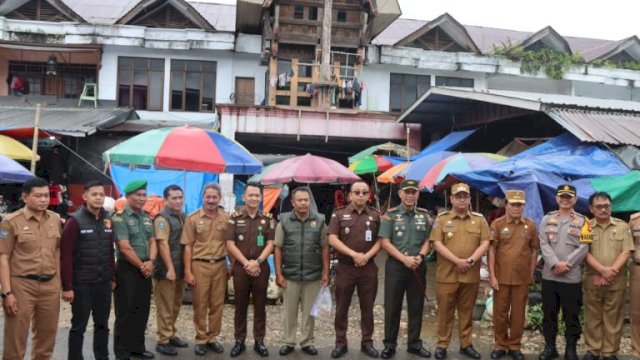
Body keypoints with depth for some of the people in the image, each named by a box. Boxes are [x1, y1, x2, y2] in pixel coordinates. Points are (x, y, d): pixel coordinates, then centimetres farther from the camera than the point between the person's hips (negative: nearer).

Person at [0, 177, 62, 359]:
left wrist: (58, 280, 13)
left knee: (46, 337, 14)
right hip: (22, 285, -4)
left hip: (50, 285, 5)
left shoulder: (55, 219, 8)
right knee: (16, 338, 3)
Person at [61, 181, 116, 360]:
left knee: (102, 324, 15)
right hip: (82, 284, -5)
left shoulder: (108, 220, 8)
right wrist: (67, 286, -15)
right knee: (79, 326, 6)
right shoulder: (75, 221, -10)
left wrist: (112, 277, 11)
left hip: (104, 282, 5)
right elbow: (65, 256, -12)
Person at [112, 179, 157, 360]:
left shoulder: (147, 217, 12)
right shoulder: (120, 218, -11)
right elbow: (125, 248, -16)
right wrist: (141, 266, -10)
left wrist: (150, 261, -8)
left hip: (145, 269, 7)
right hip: (127, 270, -7)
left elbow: (152, 242, 10)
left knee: (142, 311, 13)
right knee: (125, 313, 0)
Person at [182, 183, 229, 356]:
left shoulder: (226, 218, 4)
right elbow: (188, 246, -3)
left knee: (217, 304, 10)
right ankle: (201, 339, 19)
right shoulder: (192, 218, -3)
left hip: (220, 265, 2)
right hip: (199, 265, -2)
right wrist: (187, 271, -7)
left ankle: (213, 338, 24)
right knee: (200, 305, 7)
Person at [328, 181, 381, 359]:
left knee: (367, 307, 9)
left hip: (368, 268, 2)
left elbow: (380, 240, 4)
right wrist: (354, 254, -15)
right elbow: (332, 239, -7)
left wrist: (367, 256, -13)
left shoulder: (375, 215, 5)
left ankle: (367, 342, 20)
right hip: (345, 267, -1)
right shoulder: (339, 214, -1)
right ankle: (340, 343, 16)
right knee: (342, 307, 5)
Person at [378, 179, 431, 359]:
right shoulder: (390, 215, -4)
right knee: (392, 307, 3)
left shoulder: (424, 215, 7)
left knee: (416, 306, 9)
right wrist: (404, 259, -15)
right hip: (395, 266, -3)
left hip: (418, 266, 3)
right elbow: (385, 242, -8)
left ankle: (414, 343, 22)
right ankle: (390, 344, 13)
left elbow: (427, 240, 9)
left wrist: (420, 256, -10)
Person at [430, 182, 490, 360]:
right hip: (447, 274, -2)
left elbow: (485, 243, 1)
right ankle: (442, 344, 16)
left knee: (466, 311, 11)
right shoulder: (442, 219, 1)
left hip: (471, 275, 2)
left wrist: (471, 260, -14)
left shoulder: (479, 219, 8)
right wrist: (457, 261, -16)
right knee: (445, 311, 5)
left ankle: (466, 344, 23)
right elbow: (437, 244, -7)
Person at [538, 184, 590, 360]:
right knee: (549, 314, 9)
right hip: (549, 275, 2)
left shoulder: (583, 221, 3)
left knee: (571, 315, 5)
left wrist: (565, 264, -14)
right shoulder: (547, 219, 8)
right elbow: (544, 244, -1)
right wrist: (555, 264, -15)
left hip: (572, 277, -2)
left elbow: (583, 248, -5)